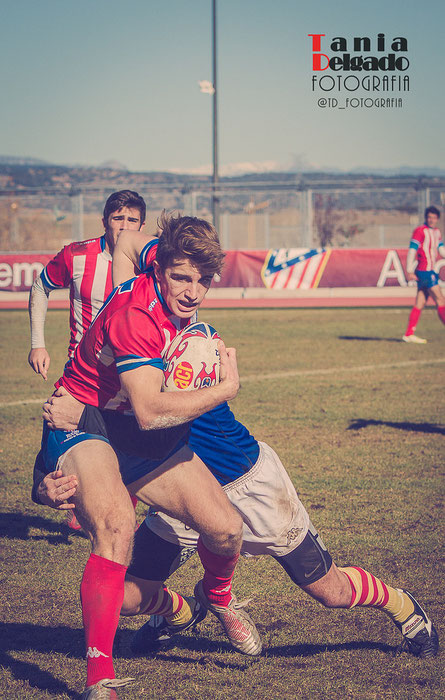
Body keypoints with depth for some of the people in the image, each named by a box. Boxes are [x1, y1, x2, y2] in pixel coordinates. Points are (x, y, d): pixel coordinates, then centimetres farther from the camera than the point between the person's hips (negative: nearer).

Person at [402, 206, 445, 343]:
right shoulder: (420, 231, -10)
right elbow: (412, 250, -13)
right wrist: (410, 271, -18)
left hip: (430, 271, 8)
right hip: (424, 271, -8)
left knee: (420, 303, 7)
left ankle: (409, 334, 9)